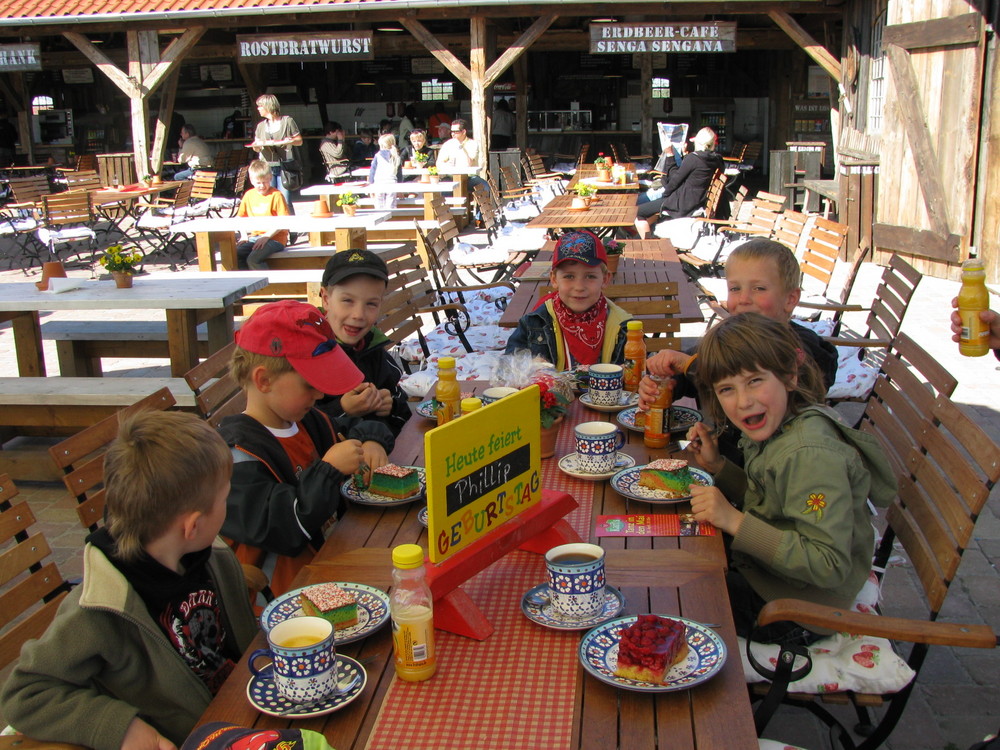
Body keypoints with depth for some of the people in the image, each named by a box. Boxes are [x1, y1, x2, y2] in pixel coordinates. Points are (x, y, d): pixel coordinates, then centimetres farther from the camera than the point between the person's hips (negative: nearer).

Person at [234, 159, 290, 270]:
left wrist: (267, 236, -17)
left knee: (253, 259, -28)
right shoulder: (249, 195, 10)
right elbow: (241, 217, 19)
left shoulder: (276, 195, -6)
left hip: (275, 238, -6)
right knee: (234, 254, -18)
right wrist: (244, 235, 3)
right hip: (254, 237, 6)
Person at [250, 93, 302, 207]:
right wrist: (256, 146, -3)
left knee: (284, 201, -10)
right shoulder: (261, 126, 18)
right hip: (266, 167, 4)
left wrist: (291, 141, -14)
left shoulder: (287, 121, 6)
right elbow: (256, 148, 20)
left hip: (284, 166, -4)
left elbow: (300, 141, 8)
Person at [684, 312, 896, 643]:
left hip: (796, 610, -8)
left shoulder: (812, 454, -30)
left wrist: (735, 522, -32)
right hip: (762, 569, 8)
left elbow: (830, 566, -32)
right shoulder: (773, 429, -3)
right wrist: (717, 466, -3)